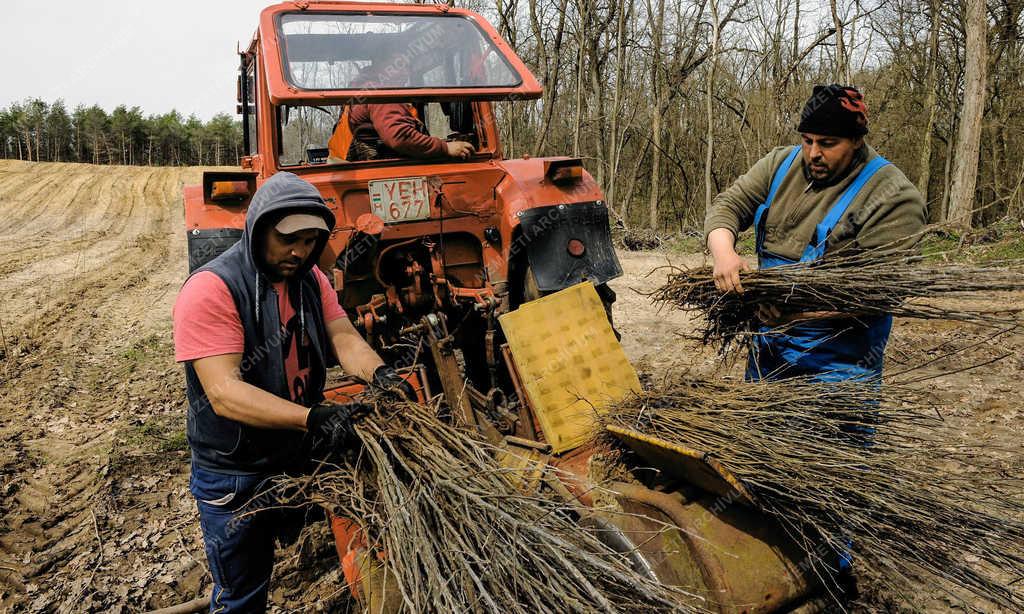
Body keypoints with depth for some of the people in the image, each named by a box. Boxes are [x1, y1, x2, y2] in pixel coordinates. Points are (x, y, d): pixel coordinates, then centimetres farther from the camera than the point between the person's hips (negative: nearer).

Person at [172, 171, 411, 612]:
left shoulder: (309, 278, 0)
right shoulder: (212, 289, -24)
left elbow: (343, 337, -8)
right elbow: (224, 392, -31)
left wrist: (377, 373, -30)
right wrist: (313, 419, -43)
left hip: (301, 458, 6)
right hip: (235, 476, -6)